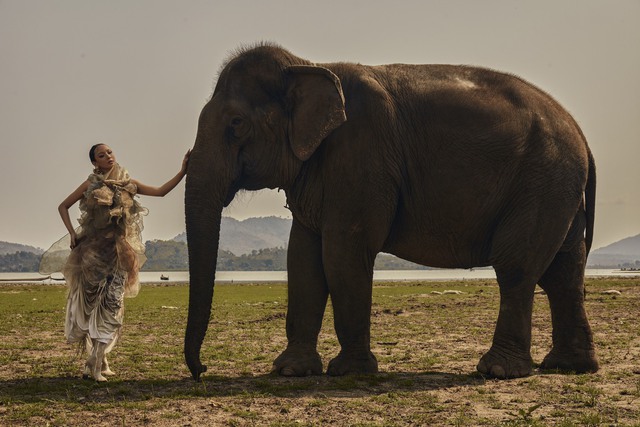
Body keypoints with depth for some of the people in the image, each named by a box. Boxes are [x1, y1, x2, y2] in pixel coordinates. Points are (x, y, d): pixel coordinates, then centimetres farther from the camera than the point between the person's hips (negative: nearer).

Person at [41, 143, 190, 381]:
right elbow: (63, 206, 12)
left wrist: (182, 172, -4)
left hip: (117, 252, 1)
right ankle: (100, 361, 11)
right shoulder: (90, 185, 5)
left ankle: (95, 364, -6)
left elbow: (160, 191, 6)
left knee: (111, 304, -8)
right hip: (93, 250, -1)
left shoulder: (128, 184, 9)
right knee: (91, 302, 0)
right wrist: (72, 233, 0)